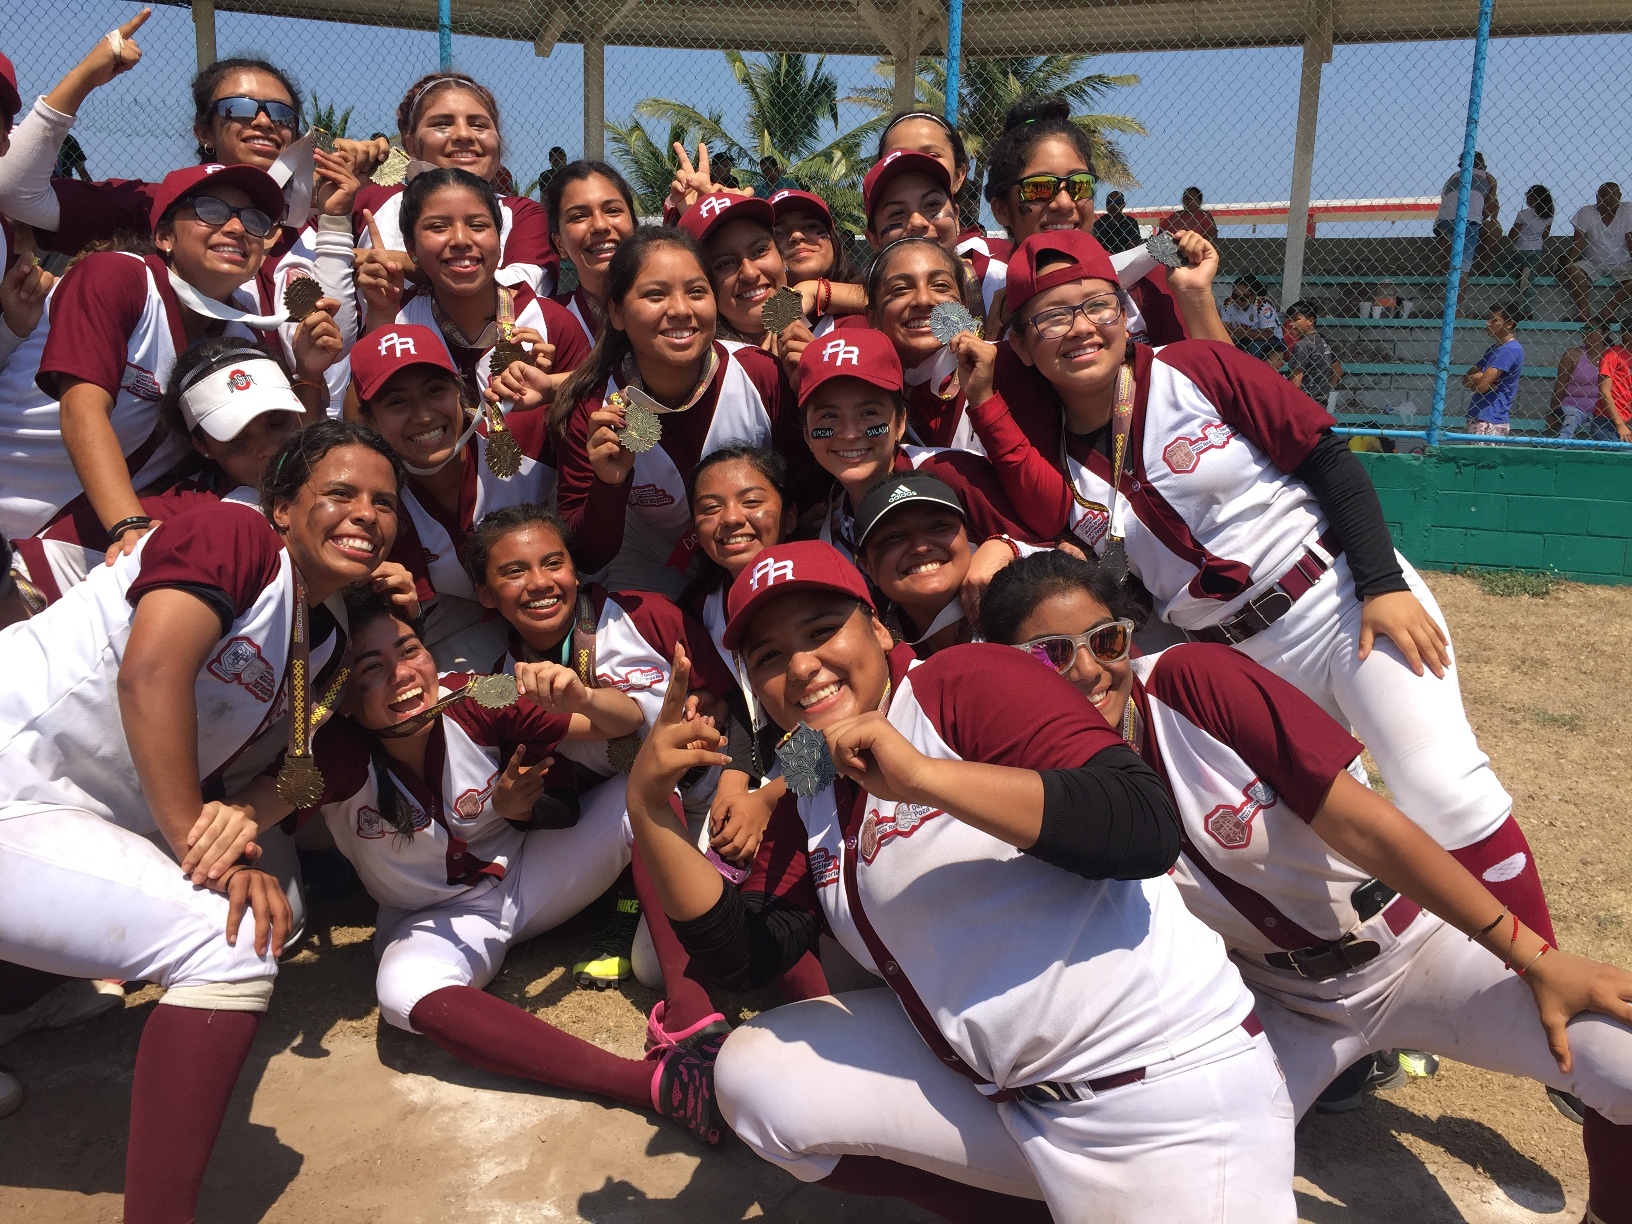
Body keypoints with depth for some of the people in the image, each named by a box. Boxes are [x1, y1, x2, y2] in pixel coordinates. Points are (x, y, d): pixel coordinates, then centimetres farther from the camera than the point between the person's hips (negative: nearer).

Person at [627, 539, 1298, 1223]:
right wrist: (649, 809, -4)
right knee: (756, 1077, 0)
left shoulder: (965, 684, -12)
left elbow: (1147, 833, -23)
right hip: (998, 1096, 7)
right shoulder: (810, 805, 10)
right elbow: (737, 958, 6)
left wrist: (922, 777, -30)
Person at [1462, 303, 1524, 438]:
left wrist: (1474, 378, 3)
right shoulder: (1494, 349, 18)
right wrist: (1479, 378, -7)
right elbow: (1466, 380, 15)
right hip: (1477, 418, 10)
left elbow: (1482, 386, -19)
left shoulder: (1510, 350, -12)